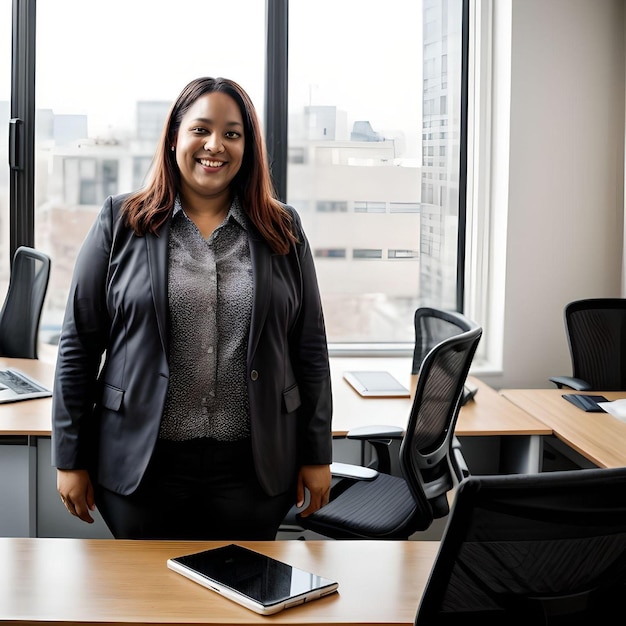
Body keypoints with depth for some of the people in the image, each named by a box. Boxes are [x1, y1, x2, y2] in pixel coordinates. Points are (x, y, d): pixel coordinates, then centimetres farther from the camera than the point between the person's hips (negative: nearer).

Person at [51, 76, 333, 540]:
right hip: (142, 464, -1)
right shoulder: (121, 223, 1)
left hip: (252, 467, 1)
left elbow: (310, 349, 7)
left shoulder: (283, 231, 5)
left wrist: (317, 455, 5)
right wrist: (70, 458, 0)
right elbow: (78, 344, 2)